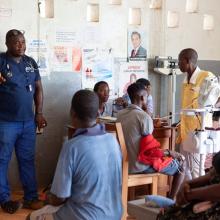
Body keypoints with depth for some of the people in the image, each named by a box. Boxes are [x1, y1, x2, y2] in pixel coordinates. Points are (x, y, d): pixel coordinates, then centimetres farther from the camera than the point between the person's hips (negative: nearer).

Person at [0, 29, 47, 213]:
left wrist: (39, 113, 7)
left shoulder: (31, 62, 9)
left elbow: (38, 88, 13)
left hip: (28, 122, 5)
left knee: (28, 160, 11)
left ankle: (31, 197, 20)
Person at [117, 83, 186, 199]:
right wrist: (170, 153, -4)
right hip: (141, 165, -8)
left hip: (125, 163, 8)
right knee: (181, 164, 12)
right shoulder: (144, 116, -20)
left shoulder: (120, 114, 1)